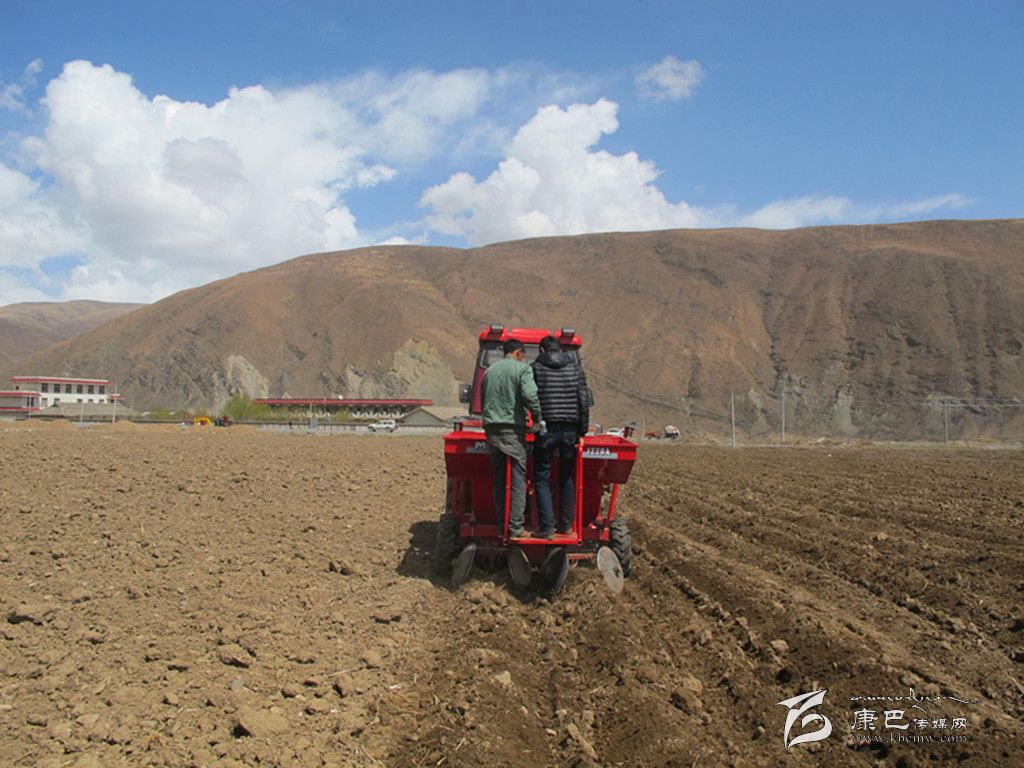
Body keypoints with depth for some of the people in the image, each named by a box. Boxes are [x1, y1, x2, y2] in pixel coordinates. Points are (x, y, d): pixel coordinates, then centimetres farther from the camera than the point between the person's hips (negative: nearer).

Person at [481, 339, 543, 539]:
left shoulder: (489, 371, 17)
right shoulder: (522, 368, -2)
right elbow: (530, 395, -16)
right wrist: (537, 418, -3)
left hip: (492, 430, 6)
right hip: (513, 430, -6)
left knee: (499, 480, 11)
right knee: (518, 480, -2)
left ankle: (502, 525, 13)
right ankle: (516, 527, -6)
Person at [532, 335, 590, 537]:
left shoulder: (536, 368, 1)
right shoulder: (575, 368, 8)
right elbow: (584, 401, 4)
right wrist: (582, 431, 9)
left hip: (546, 430, -3)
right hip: (570, 431, 3)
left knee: (542, 478, 4)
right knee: (567, 478, 15)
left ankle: (547, 526, -3)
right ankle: (567, 525, 19)